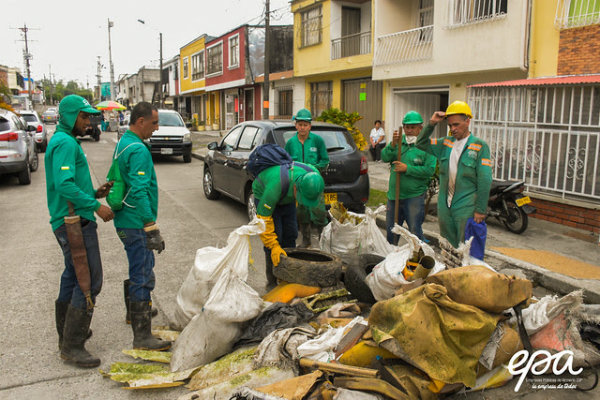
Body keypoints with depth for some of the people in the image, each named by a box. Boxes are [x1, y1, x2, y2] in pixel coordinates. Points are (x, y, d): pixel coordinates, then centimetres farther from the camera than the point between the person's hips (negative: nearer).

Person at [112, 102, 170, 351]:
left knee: (138, 271, 26)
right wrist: (151, 229, -26)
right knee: (143, 277, -6)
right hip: (136, 225, -11)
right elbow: (140, 192, -26)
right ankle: (142, 337, 0)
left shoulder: (122, 143, 14)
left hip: (126, 221, 11)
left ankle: (136, 310, 45)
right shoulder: (138, 150, -19)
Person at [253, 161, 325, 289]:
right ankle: (272, 281, -3)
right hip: (264, 195, -5)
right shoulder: (277, 186, -45)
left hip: (287, 198, 5)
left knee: (290, 235, 0)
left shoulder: (314, 176, -30)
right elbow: (263, 218, -36)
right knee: (275, 236, -14)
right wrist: (274, 246, -37)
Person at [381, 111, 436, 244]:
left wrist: (407, 168, -18)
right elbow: (384, 157, -3)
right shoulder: (399, 141, 8)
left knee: (415, 231, 0)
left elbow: (429, 170, -15)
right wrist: (393, 144, -18)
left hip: (414, 197, -5)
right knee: (391, 229, 18)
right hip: (394, 194, 6)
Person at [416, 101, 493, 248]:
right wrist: (431, 123, 1)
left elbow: (484, 180, -9)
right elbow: (421, 143, 15)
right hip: (444, 207, 5)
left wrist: (480, 210, -12)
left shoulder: (480, 146, -6)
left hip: (466, 208, -5)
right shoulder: (445, 143, 9)